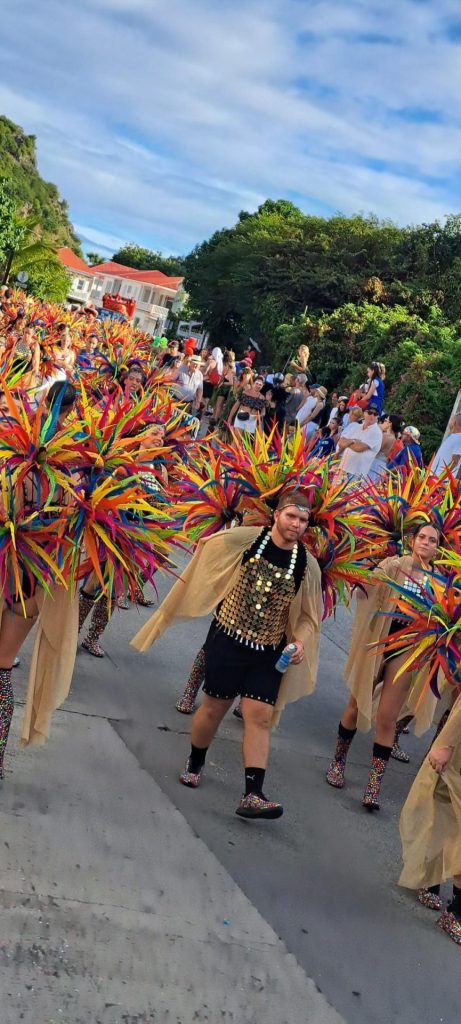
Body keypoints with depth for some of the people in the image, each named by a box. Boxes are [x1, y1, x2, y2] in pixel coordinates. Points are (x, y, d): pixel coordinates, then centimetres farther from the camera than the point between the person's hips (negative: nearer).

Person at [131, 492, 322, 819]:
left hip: (269, 652, 1)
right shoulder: (247, 539, -10)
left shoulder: (307, 564, -4)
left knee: (260, 715, -6)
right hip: (228, 639, -1)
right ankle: (194, 764, 35)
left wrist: (300, 641, -12)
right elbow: (207, 546, 9)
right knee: (213, 708, 8)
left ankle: (253, 795, -7)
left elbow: (309, 615, 5)